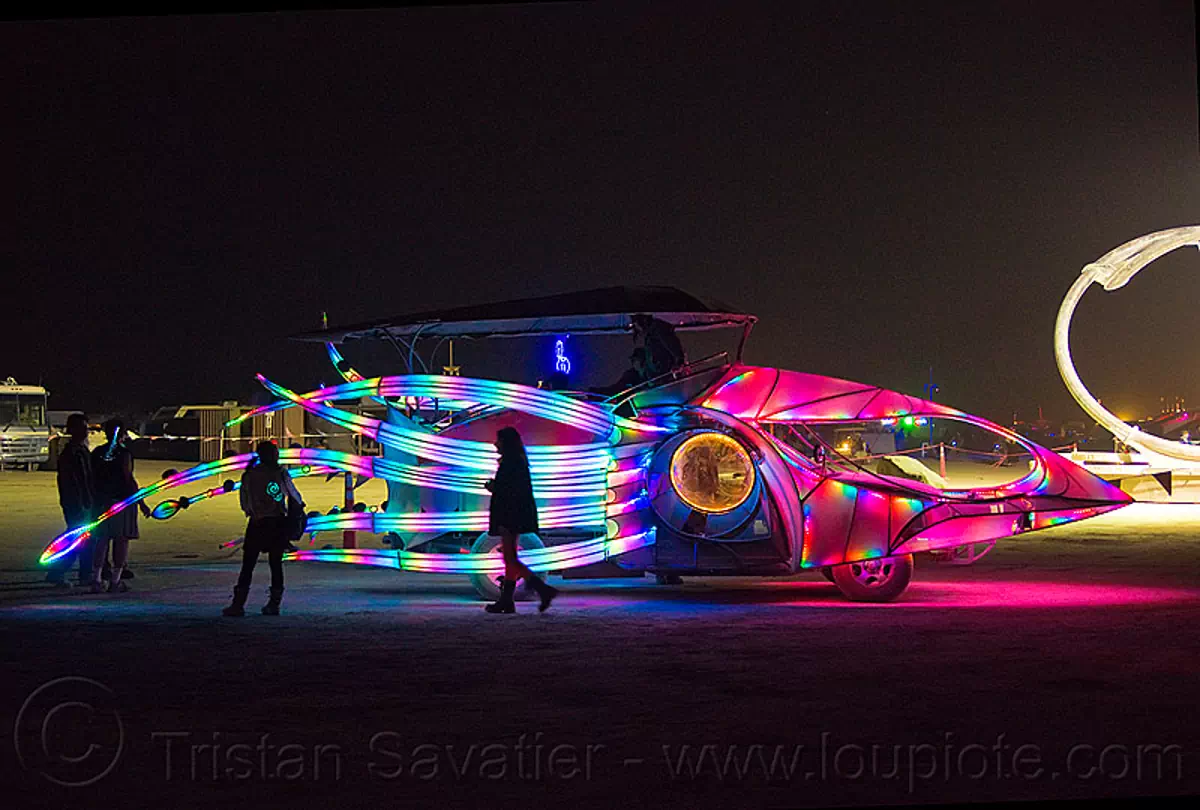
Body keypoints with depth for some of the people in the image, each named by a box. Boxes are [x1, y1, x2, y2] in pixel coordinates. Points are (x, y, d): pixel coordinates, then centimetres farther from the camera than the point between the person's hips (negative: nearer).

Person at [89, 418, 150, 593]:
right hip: (122, 500, -5)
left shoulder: (97, 453, 7)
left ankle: (96, 580, 7)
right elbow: (129, 479, -14)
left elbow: (92, 478, 8)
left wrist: (95, 499, 17)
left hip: (101, 500, 5)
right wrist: (141, 502, -10)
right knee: (121, 540, 1)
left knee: (101, 540, 10)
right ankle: (115, 581, 0)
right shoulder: (123, 453, -10)